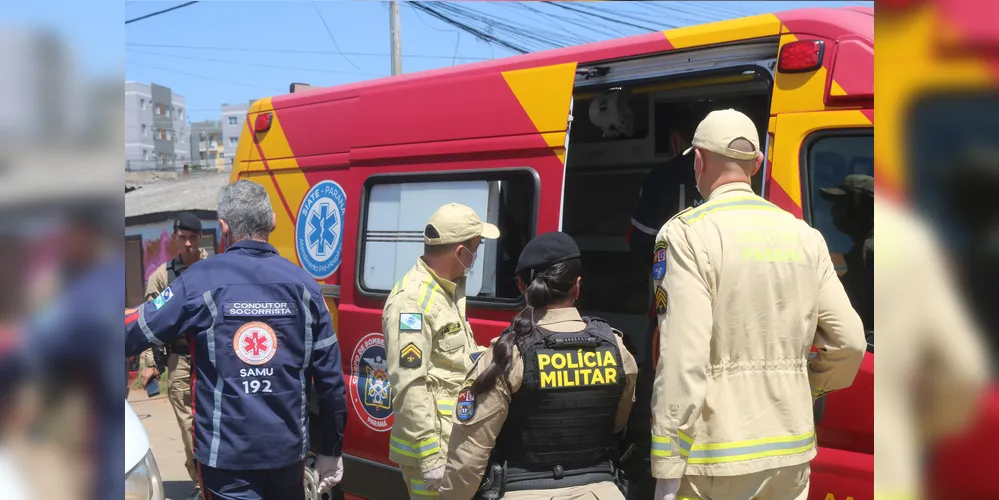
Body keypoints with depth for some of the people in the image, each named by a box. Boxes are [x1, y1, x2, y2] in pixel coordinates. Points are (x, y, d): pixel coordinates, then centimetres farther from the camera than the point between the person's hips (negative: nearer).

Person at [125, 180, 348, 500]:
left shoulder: (200, 281, -9)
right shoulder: (302, 284, 1)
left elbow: (134, 331, -6)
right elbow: (330, 378, 2)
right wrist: (331, 451, 11)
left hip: (226, 451, -3)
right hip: (288, 448, 4)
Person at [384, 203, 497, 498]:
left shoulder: (448, 290, 13)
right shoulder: (412, 300, -19)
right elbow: (409, 386, -23)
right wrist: (430, 458, -23)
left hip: (457, 442, 9)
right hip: (437, 449, -9)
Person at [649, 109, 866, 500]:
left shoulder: (688, 234, -11)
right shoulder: (804, 236, 6)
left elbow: (683, 360, -18)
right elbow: (849, 341, 5)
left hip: (716, 460, -5)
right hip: (792, 454, 5)